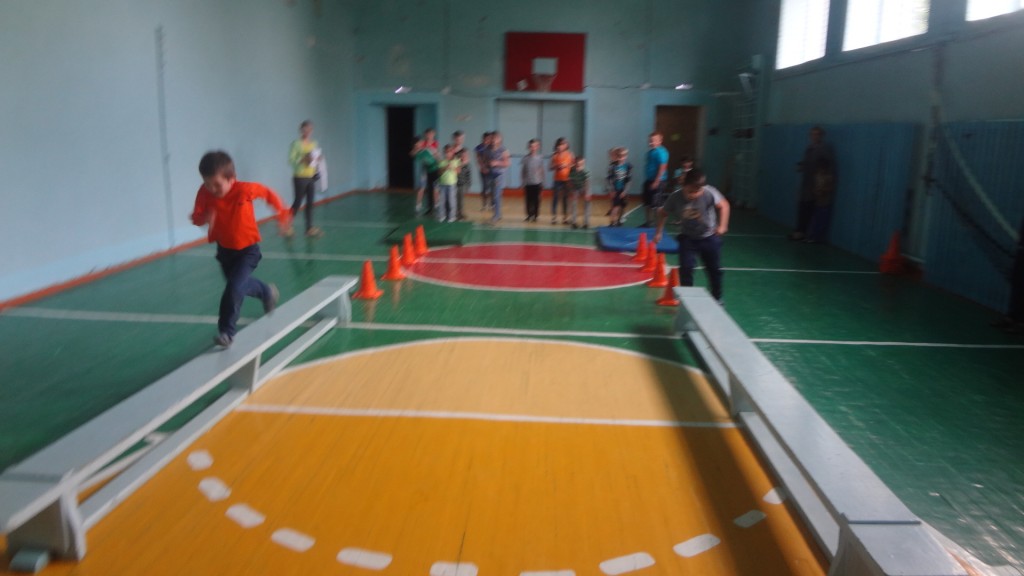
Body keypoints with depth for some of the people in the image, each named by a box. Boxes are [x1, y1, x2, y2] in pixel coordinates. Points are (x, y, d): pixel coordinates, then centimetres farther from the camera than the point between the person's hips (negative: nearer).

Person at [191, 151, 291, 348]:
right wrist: (204, 218, -41)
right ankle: (267, 292, 54)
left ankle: (227, 331, -3)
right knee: (239, 284, 24)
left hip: (247, 249, -5)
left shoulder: (245, 189, -26)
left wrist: (282, 214, -1)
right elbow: (196, 217, -18)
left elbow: (267, 193, -8)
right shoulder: (205, 192, -18)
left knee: (234, 289, -17)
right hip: (224, 248, 5)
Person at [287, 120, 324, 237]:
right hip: (300, 177, -6)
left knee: (310, 203, 6)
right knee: (298, 202, -5)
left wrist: (319, 160, -4)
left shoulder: (314, 143, 9)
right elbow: (291, 160, -15)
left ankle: (309, 228, 12)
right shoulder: (297, 144, -9)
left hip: (311, 177, 6)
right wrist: (303, 159, -27)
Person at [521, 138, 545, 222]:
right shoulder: (525, 158, 1)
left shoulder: (540, 158, -2)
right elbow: (523, 170, 5)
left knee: (536, 200, 4)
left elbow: (542, 170, 2)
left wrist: (542, 182, 1)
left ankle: (535, 215, 14)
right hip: (528, 183, 1)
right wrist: (523, 181, 3)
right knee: (529, 199, 3)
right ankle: (529, 215, 13)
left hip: (537, 182, -1)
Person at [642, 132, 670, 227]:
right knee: (647, 203, 15)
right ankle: (648, 222, 25)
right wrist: (648, 180, 18)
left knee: (657, 204, -5)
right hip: (649, 180, 10)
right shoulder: (650, 151, 12)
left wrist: (656, 182, -22)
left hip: (657, 182, -9)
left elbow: (662, 167, -21)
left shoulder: (661, 152, -16)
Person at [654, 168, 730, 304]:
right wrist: (658, 232, -5)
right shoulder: (675, 198, -23)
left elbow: (723, 205, -10)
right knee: (686, 268, -12)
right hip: (688, 237, 0)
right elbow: (663, 213, -6)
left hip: (709, 237, 0)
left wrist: (722, 225, -16)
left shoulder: (709, 193, -27)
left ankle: (717, 298, 32)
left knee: (714, 269, 12)